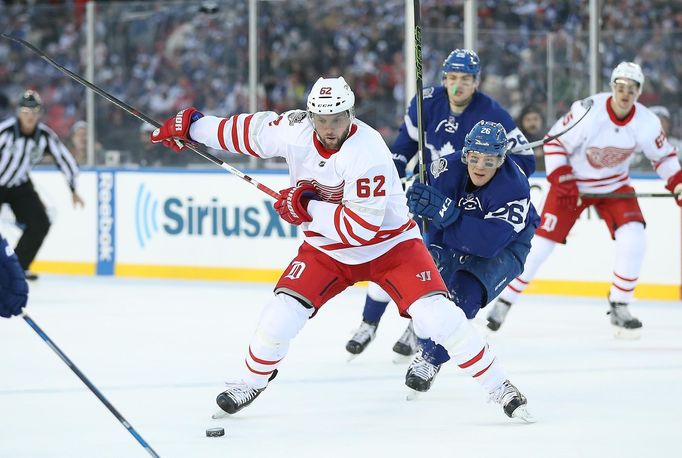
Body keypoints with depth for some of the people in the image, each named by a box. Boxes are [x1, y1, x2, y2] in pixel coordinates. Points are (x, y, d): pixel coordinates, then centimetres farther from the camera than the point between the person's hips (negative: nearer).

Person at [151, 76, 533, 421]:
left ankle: (499, 387, -5)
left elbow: (361, 227, -34)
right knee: (282, 314, -9)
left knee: (438, 316, -19)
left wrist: (307, 208, -30)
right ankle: (251, 382, 18)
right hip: (327, 248, 4)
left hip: (390, 244, -4)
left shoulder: (368, 153, -32)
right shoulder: (294, 130, -16)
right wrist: (193, 126, 8)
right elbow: (252, 130, 4)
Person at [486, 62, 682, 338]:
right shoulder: (588, 111, -26)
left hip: (614, 185, 3)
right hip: (573, 183, -3)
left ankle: (619, 307, -3)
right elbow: (554, 142, -16)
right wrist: (561, 179, -22)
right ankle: (505, 301, 9)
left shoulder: (646, 122, -16)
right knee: (543, 240, -6)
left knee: (633, 235, -18)